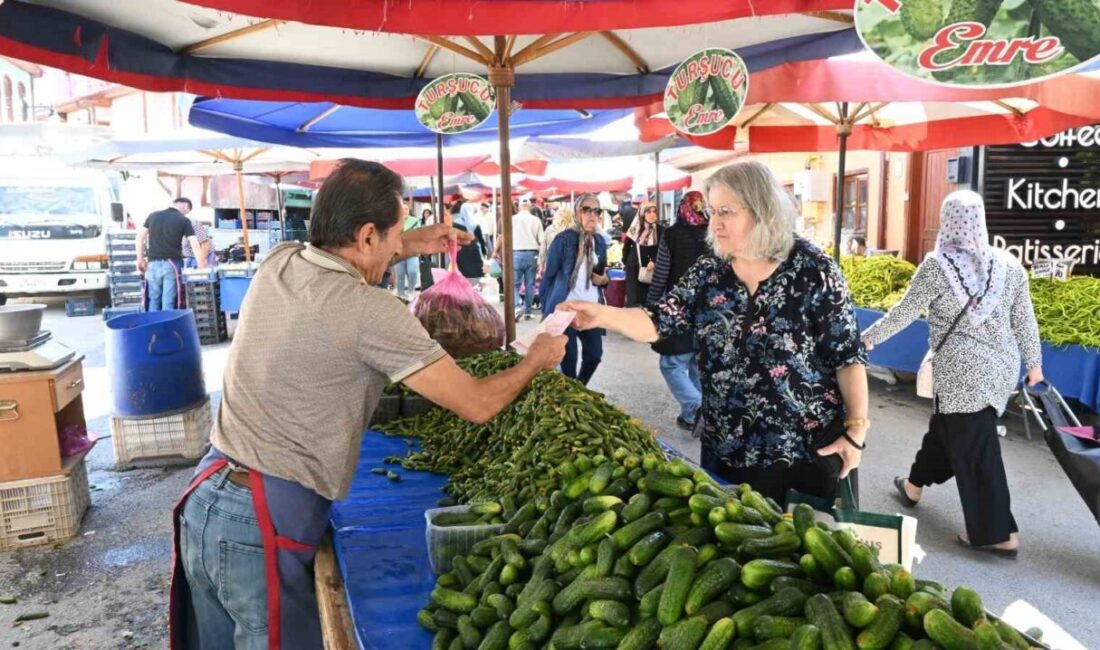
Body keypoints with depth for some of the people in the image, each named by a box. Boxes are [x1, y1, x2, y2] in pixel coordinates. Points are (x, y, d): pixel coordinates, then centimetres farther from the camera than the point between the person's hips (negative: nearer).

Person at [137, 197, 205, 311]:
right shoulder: (184, 220, 0)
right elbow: (194, 244, -6)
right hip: (171, 264, -3)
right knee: (168, 303, -2)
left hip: (153, 264, 4)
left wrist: (140, 259, 19)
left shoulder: (153, 215, 12)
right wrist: (201, 265, -1)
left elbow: (139, 239, 13)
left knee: (154, 301, 10)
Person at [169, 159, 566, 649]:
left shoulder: (276, 264, 3)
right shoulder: (372, 311, -18)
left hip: (204, 499, 8)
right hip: (265, 519, -8)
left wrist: (410, 246, 20)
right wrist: (536, 361, 6)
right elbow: (477, 405, -12)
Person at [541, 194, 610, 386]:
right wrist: (546, 308, -8)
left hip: (592, 310, 6)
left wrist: (604, 280, -2)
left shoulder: (600, 242, 8)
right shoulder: (563, 240, -9)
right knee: (569, 359, 1)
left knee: (595, 354, 11)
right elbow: (549, 275, -7)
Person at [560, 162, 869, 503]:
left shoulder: (812, 268, -12)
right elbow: (657, 323, -5)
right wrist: (602, 314, -20)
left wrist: (856, 428, -10)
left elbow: (847, 354, -9)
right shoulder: (708, 272, -1)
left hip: (810, 447, -3)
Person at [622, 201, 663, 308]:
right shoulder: (635, 228, 3)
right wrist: (625, 262, 12)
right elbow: (626, 246, 12)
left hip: (650, 269, 0)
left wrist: (654, 262, -18)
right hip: (633, 268, 0)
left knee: (647, 300, 2)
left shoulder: (661, 230, 0)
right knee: (633, 300, -4)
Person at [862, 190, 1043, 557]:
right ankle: (915, 485, 41)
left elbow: (904, 312, -7)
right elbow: (1024, 321, 7)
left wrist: (869, 338, 7)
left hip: (963, 371, -6)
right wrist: (1033, 363, 19)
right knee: (947, 427, 22)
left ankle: (998, 535, 8)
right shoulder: (1008, 264, 2)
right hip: (1002, 366, 6)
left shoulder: (937, 265, -12)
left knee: (975, 449, 2)